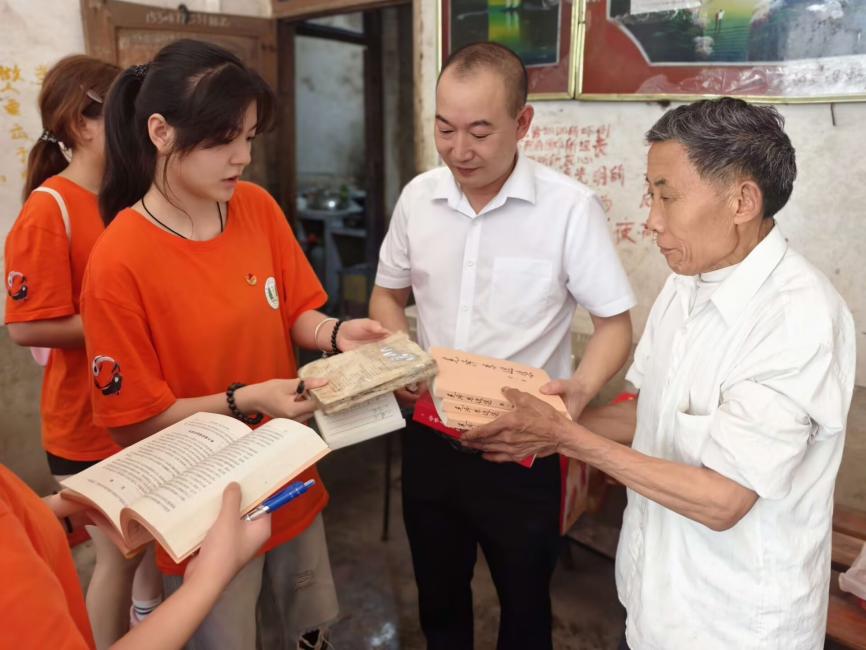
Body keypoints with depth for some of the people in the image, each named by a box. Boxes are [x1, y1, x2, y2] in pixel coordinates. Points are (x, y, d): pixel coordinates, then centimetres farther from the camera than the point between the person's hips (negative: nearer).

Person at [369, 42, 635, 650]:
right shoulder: (418, 196, -2)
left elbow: (615, 323, -10)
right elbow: (388, 294, 11)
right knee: (437, 594, 25)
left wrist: (580, 389, -28)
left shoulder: (571, 207, -17)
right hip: (429, 435, 4)